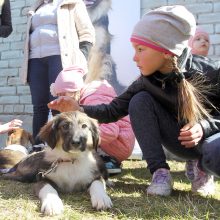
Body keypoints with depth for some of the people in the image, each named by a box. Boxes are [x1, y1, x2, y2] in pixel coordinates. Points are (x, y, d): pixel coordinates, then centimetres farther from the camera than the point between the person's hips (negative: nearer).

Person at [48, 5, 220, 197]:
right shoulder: (145, 82, -13)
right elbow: (113, 111, -11)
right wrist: (79, 109, -25)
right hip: (181, 141, 4)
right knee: (140, 100, -19)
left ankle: (203, 166, -2)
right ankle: (160, 172, -16)